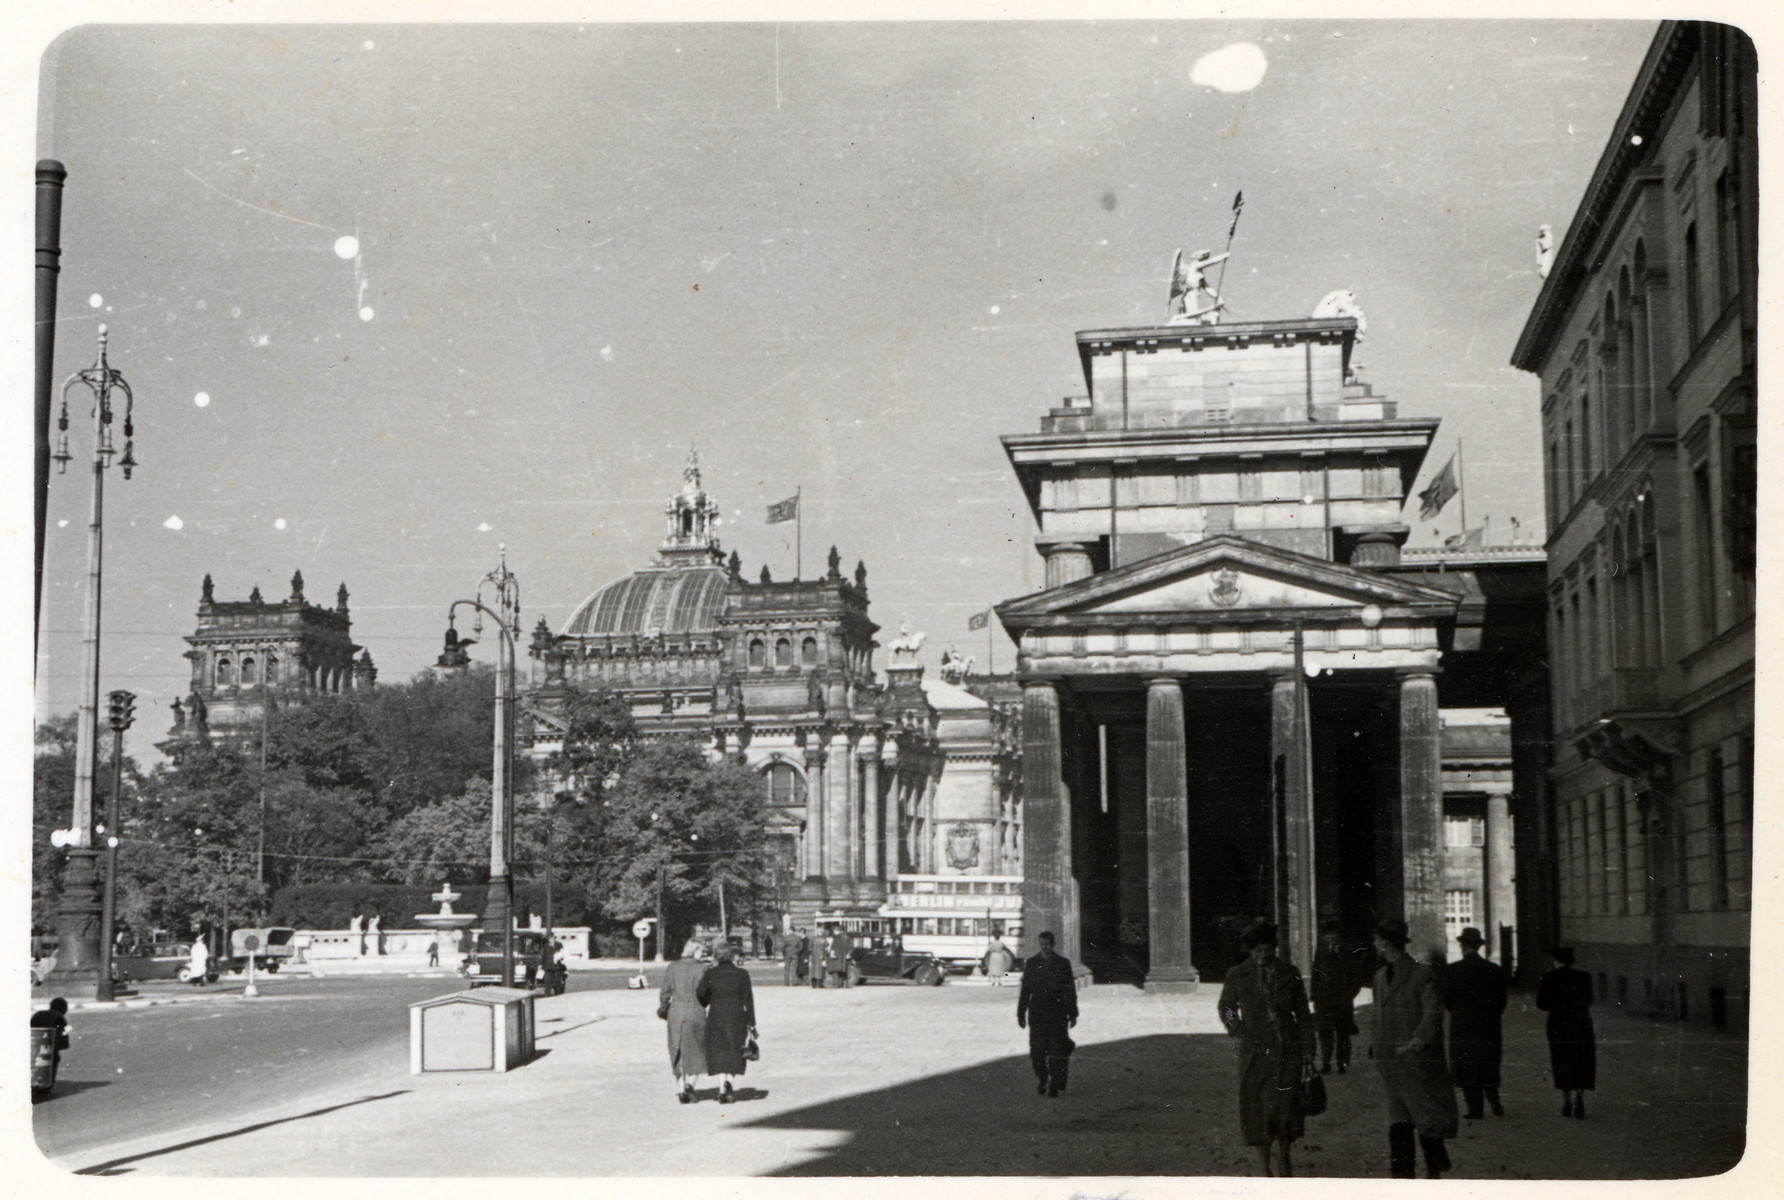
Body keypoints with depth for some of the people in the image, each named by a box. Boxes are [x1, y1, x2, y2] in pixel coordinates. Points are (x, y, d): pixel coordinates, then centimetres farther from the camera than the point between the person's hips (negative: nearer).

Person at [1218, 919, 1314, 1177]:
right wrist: (1241, 1032, 0)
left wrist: (1308, 1053, 5)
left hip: (1287, 1049, 0)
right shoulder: (1237, 976, 3)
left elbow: (1303, 1015, 10)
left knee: (1285, 1104, -6)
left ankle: (1284, 1156, 17)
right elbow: (1226, 1009, 16)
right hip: (1255, 1050, 0)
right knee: (1258, 1106, -1)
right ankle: (1263, 1161, 15)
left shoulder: (1289, 974, 5)